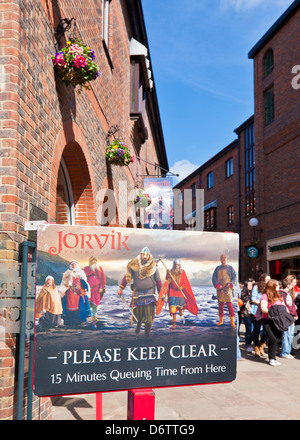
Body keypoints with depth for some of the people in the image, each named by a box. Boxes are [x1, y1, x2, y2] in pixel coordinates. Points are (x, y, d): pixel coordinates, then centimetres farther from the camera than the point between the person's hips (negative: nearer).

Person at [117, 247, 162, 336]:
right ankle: (138, 324, 36)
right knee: (138, 312, 5)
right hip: (137, 293, 1)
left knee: (148, 312, -9)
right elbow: (127, 276, 6)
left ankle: (147, 330, 5)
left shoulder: (153, 267, 2)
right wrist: (121, 288, -1)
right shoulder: (134, 266, 1)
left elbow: (158, 281, 10)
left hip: (149, 293, -1)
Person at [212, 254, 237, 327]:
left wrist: (230, 284, -14)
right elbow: (214, 278, 6)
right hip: (220, 289, 3)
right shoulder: (217, 268, 14)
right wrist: (217, 285, -10)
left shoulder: (230, 268, 9)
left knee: (229, 304, -10)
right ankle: (221, 320, 16)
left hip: (227, 289, -3)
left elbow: (234, 277, 3)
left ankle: (232, 321, -7)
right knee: (220, 304, 6)